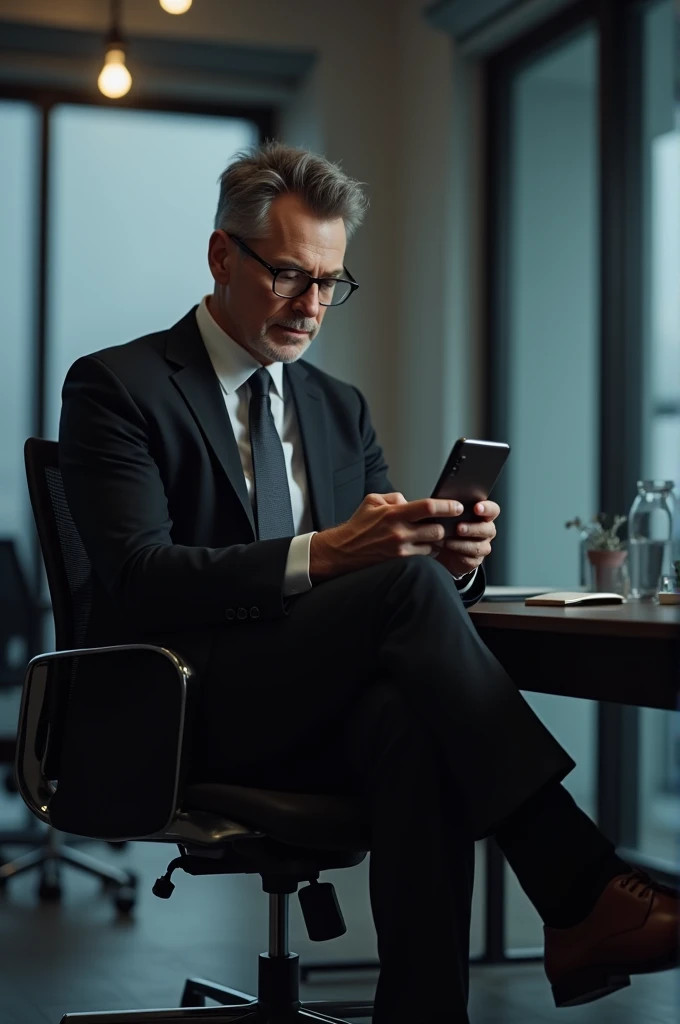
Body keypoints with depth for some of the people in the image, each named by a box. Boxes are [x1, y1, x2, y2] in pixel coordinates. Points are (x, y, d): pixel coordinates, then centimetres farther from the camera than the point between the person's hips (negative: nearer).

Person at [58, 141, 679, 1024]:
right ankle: (581, 894, -30)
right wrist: (319, 554, -27)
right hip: (183, 716, -5)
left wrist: (454, 559, -12)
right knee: (405, 589, -30)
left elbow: (386, 554, 14)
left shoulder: (340, 409, 20)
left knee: (414, 723, -34)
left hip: (323, 718, 5)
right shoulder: (116, 388, 1)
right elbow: (140, 578, -14)